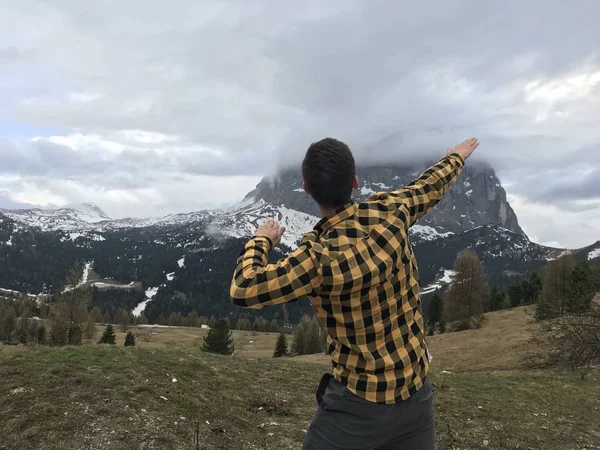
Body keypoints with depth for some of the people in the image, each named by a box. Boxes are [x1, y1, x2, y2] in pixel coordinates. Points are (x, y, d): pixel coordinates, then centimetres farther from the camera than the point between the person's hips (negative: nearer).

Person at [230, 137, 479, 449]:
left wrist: (260, 241, -5)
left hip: (359, 403, -5)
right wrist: (456, 157, 31)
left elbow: (243, 290, -23)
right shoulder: (389, 214, -12)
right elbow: (430, 186, 9)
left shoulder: (320, 257, -27)